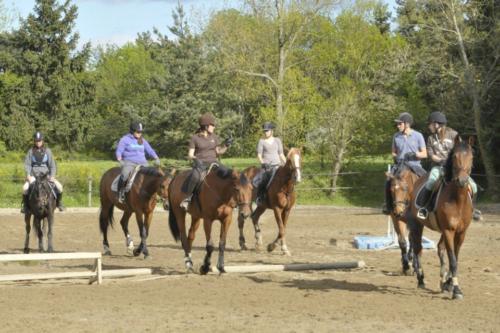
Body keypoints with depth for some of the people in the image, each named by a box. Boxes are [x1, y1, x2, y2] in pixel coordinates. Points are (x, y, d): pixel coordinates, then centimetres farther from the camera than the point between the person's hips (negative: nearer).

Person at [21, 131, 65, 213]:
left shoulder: (47, 151, 2)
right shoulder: (31, 151, 2)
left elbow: (52, 164, 1)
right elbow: (27, 164, -1)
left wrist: (52, 176, -13)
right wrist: (28, 175, -17)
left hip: (46, 174, 0)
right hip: (33, 175, 0)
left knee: (59, 186, -19)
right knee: (25, 188, -27)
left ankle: (59, 203, 6)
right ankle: (25, 205, -5)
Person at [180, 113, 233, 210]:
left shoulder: (214, 137, 14)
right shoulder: (195, 138, 2)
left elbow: (218, 152, 15)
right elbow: (190, 155, 1)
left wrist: (226, 146, -2)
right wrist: (195, 159, -20)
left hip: (213, 161, 4)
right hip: (200, 163, -4)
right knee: (195, 176, -38)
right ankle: (188, 198, -21)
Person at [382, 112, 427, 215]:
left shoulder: (418, 136, -1)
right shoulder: (396, 136, 7)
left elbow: (424, 154, 1)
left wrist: (415, 154, -17)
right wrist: (395, 157, -2)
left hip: (415, 165, -2)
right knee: (388, 182, -21)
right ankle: (388, 205, -9)